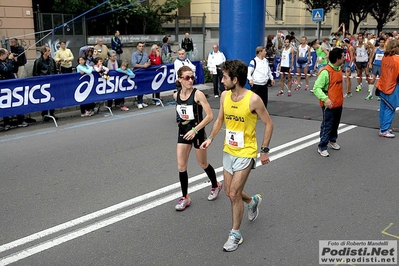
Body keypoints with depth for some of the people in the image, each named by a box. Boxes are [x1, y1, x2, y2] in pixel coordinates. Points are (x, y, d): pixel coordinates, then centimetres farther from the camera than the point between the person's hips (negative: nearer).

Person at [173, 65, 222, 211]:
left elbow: (210, 115, -23)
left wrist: (195, 130, -28)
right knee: (181, 166, 2)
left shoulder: (198, 94, -19)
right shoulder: (176, 95, -3)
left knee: (202, 164, 13)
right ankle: (185, 197, 17)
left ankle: (216, 185, 40)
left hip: (197, 132, -4)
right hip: (183, 131, 5)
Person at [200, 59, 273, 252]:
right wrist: (210, 138, 0)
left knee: (234, 194, -5)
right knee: (230, 192, 15)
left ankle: (235, 234, 15)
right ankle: (253, 201, 47)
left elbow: (268, 124, -10)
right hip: (228, 151, 6)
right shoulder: (224, 95, -4)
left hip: (245, 153, -6)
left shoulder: (253, 99, -21)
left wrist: (264, 150, -9)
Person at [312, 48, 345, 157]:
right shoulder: (325, 72, -22)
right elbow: (316, 88, -24)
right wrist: (325, 99, -35)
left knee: (335, 124, 21)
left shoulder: (339, 69, 4)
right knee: (327, 126, 0)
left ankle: (332, 141, 41)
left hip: (338, 104, 8)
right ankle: (322, 147, 12)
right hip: (329, 105, -8)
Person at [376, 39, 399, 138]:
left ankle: (383, 127, 26)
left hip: (383, 86, 7)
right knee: (390, 109, 1)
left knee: (383, 108, 15)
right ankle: (384, 130, 4)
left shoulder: (385, 57, 1)